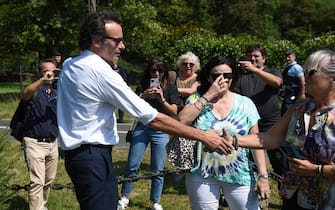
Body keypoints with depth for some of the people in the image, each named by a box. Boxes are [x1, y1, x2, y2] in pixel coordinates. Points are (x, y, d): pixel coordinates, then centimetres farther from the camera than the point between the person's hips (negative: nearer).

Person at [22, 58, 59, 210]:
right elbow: (25, 94, -31)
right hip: (35, 143, -6)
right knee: (37, 182, -10)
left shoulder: (57, 94, 12)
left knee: (49, 180, 17)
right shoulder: (35, 91, -6)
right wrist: (42, 80, -46)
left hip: (52, 143, 6)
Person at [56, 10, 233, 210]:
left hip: (77, 153, 10)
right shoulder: (101, 72, -19)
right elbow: (152, 118, -20)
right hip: (93, 156, -10)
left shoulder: (69, 66, 9)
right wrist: (203, 136, -17)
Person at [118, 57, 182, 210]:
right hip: (142, 128, 1)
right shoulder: (143, 86, 7)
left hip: (161, 131, -1)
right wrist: (144, 96, -16)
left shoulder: (170, 88, 3)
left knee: (157, 169, 2)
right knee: (132, 165, 1)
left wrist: (162, 99, -16)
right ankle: (124, 197, 17)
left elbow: (174, 112, -2)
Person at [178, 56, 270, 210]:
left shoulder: (245, 104, 1)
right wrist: (208, 95, -15)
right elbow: (181, 121, -17)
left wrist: (263, 176, -7)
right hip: (202, 175, 0)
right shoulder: (196, 99, 1)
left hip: (240, 176, 0)